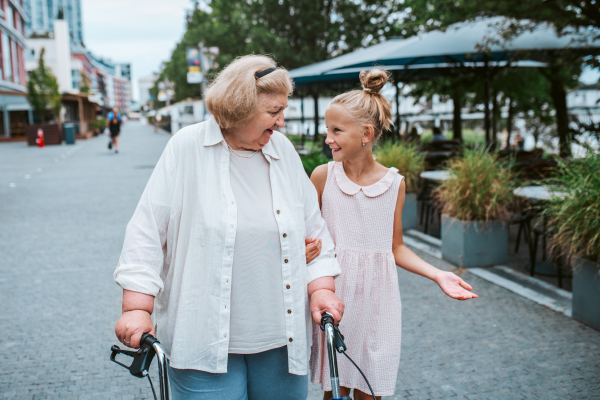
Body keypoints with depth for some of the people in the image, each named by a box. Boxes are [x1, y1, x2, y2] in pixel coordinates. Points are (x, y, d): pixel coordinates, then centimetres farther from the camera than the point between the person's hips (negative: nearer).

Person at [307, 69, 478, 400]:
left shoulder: (394, 183, 0)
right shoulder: (323, 176, -4)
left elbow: (396, 248, 8)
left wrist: (438, 275, -3)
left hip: (376, 298, 1)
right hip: (334, 294, -1)